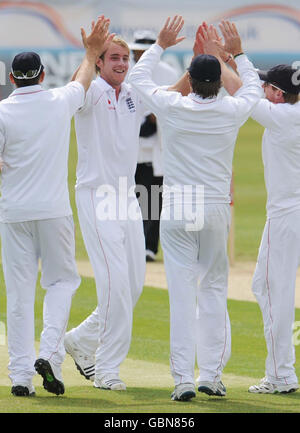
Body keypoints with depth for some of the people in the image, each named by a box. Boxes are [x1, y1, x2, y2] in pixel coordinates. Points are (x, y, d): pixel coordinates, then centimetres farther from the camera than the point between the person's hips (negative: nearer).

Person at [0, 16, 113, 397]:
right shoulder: (60, 102, 1)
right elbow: (83, 81, 22)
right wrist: (91, 52, 39)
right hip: (54, 209, 0)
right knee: (61, 280, 12)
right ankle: (49, 354, -8)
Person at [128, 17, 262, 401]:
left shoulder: (172, 107, -5)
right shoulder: (232, 112, -1)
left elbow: (137, 78, 14)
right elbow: (253, 88, 23)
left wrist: (161, 44, 24)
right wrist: (236, 53, 32)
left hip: (176, 208, -1)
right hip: (216, 208, 1)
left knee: (182, 292, -4)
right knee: (214, 289, 10)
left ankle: (183, 379, -8)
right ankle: (212, 375, 10)